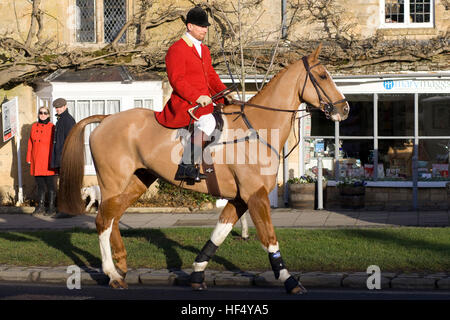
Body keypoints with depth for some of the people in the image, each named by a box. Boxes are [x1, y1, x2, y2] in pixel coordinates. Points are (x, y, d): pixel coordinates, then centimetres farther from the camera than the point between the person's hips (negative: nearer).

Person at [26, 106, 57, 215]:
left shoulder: (52, 128, -4)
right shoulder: (34, 127, 11)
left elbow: (55, 145, -6)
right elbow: (30, 143, 13)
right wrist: (29, 158, 9)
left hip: (47, 161, -5)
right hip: (36, 161, 5)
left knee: (50, 185, -1)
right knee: (40, 185, 10)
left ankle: (51, 207, 5)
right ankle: (41, 207, 15)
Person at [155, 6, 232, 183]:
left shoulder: (204, 50, 22)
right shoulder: (176, 50, -7)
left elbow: (211, 76, 24)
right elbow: (177, 80, -16)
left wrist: (225, 93, 7)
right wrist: (197, 97, -26)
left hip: (204, 102, 9)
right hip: (185, 104, -9)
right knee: (207, 122, -31)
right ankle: (187, 166, -31)